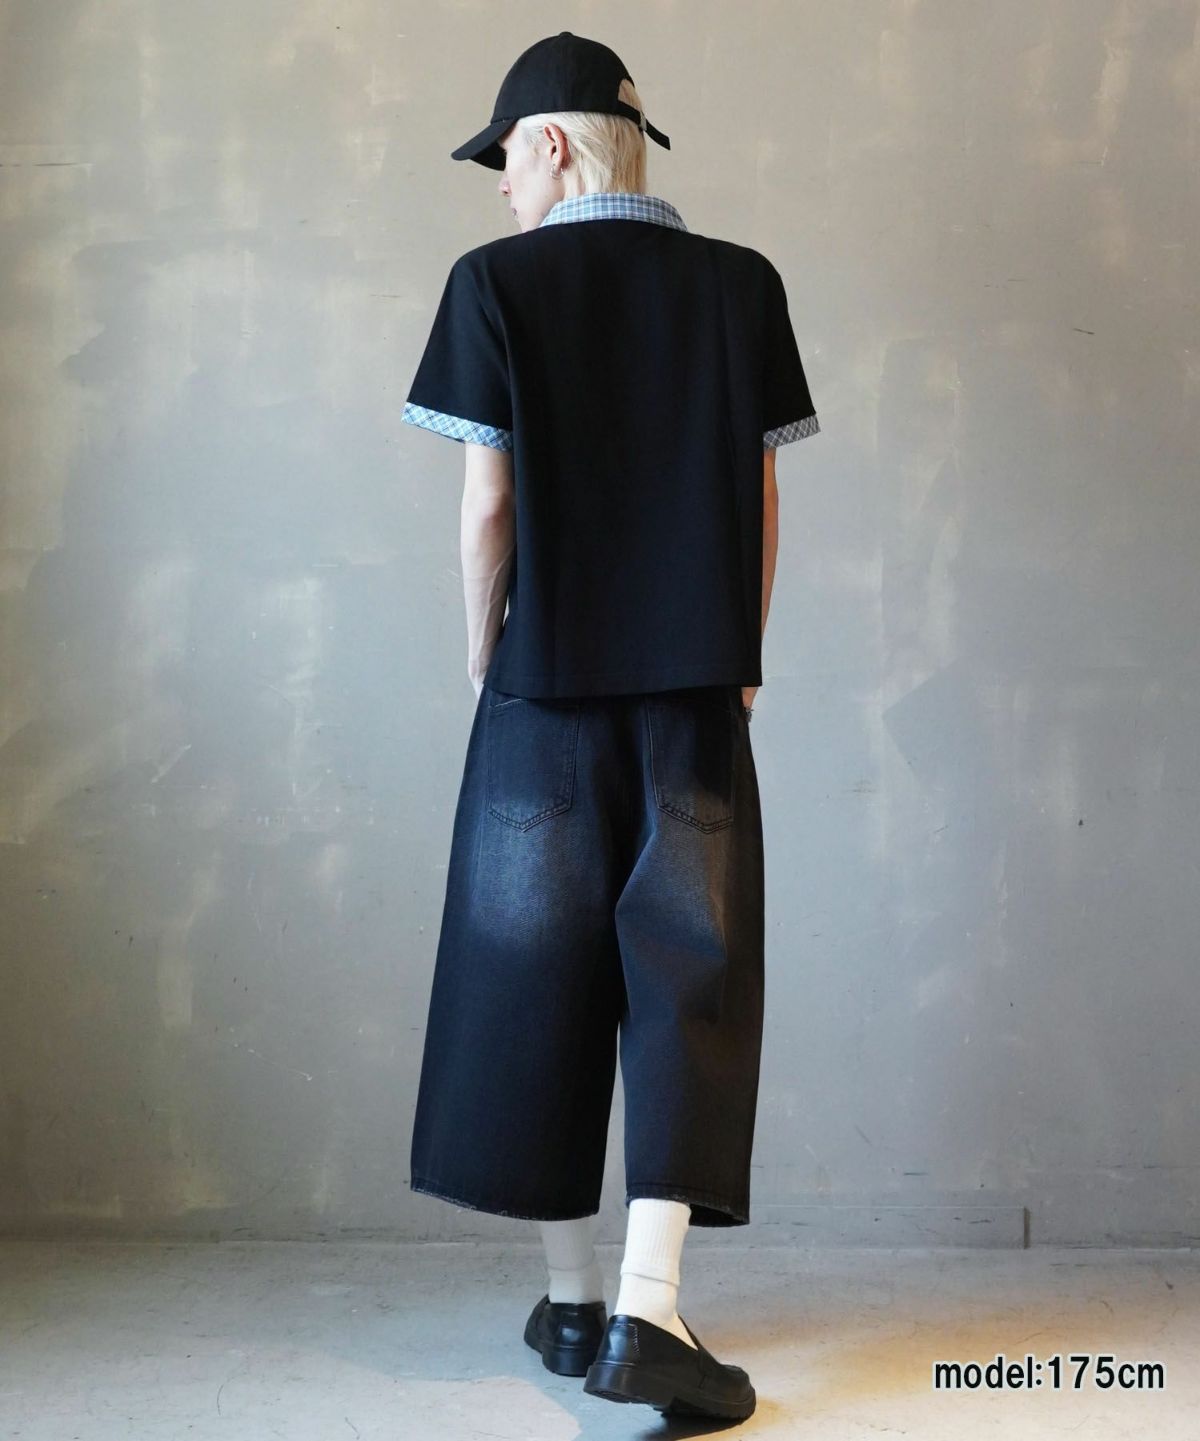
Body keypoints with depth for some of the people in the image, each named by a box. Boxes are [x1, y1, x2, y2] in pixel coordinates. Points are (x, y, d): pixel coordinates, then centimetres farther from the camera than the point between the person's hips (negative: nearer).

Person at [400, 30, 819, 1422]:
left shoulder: (496, 282, -2)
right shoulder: (739, 284, 5)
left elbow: (487, 501, -5)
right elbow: (760, 495, 4)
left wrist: (482, 665, 7)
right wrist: (742, 662, 13)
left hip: (548, 686, -1)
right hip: (697, 690, 1)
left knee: (538, 974, 10)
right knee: (689, 979, 3)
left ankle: (570, 1301, 19)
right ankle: (649, 1309, -6)